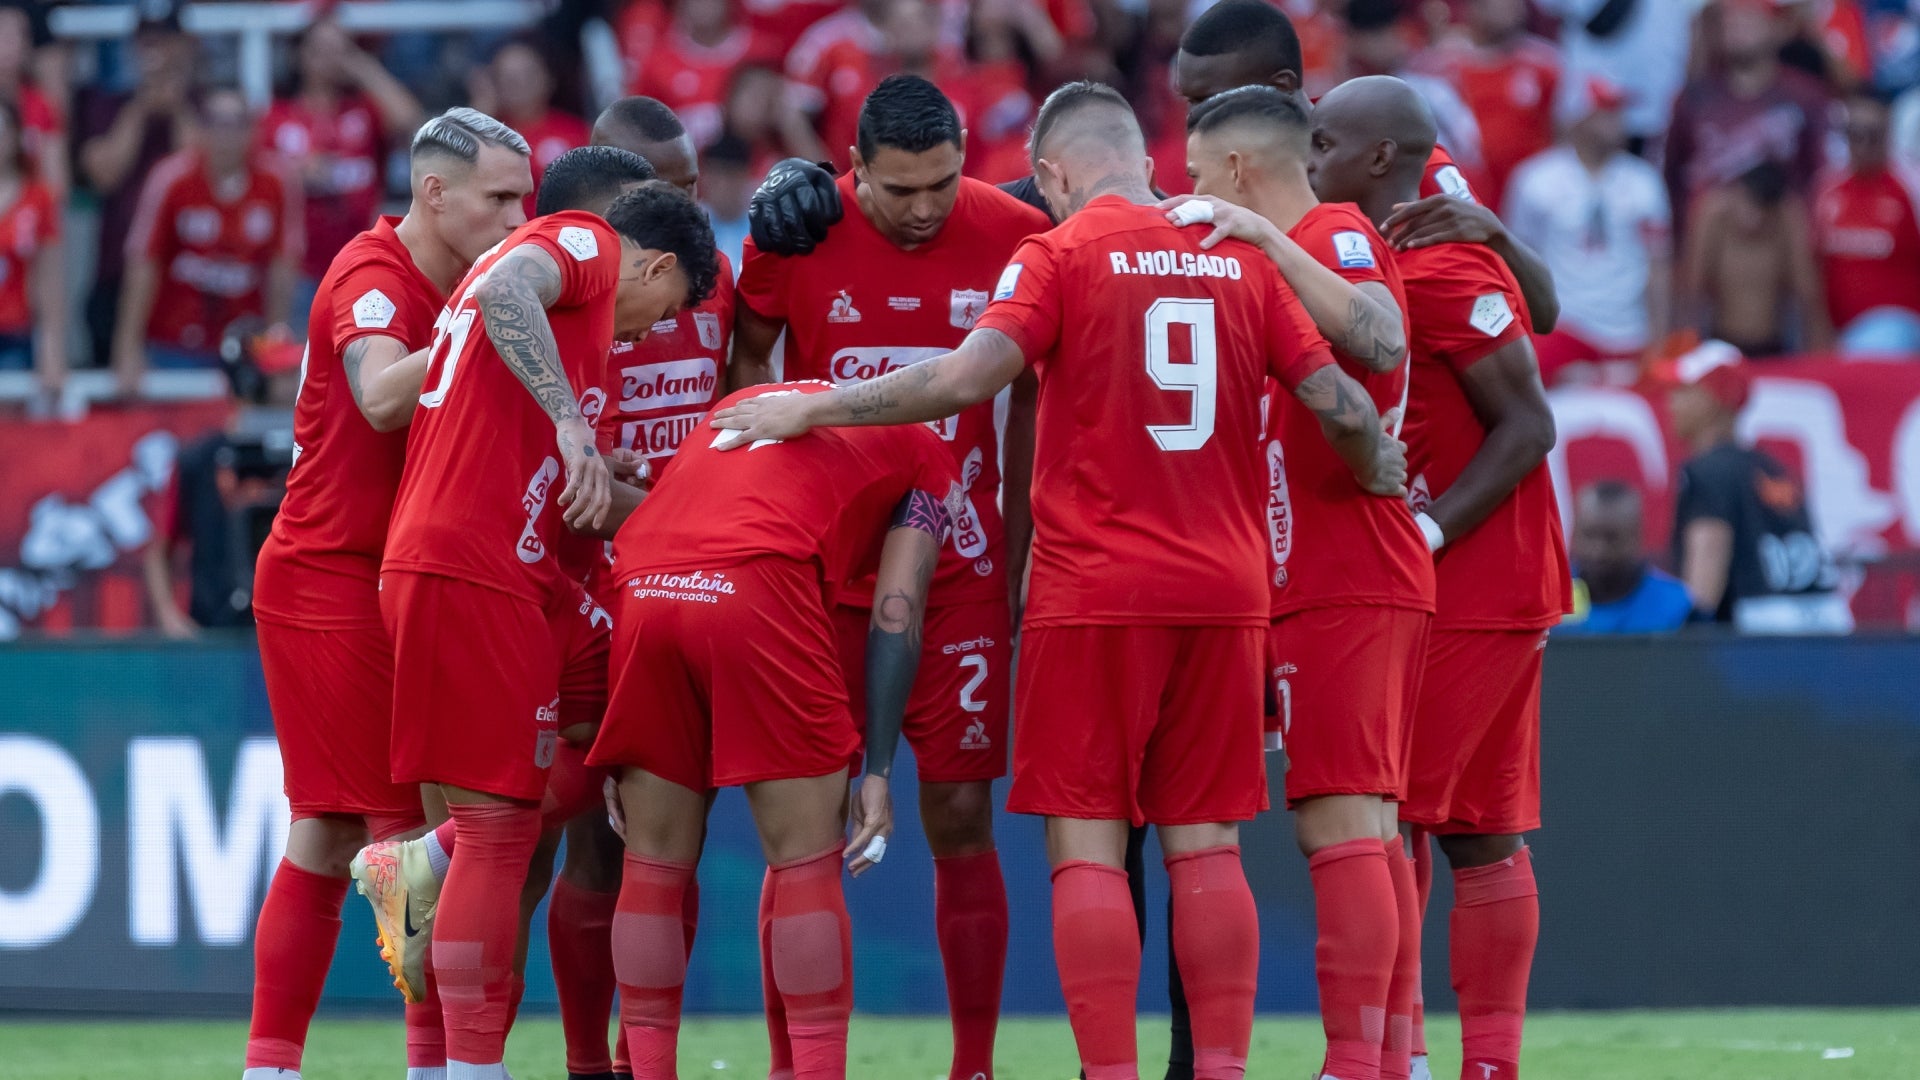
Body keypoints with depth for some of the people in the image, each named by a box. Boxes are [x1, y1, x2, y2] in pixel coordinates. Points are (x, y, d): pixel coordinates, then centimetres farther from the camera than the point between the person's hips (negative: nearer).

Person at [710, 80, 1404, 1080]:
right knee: (1206, 846, 8)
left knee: (1086, 844, -1)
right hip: (1224, 589, 4)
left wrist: (811, 407, -5)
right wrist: (1386, 478, 26)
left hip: (1093, 595, -4)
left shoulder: (1060, 255, -4)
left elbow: (965, 378, -15)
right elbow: (1339, 404, 6)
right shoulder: (1238, 256, 8)